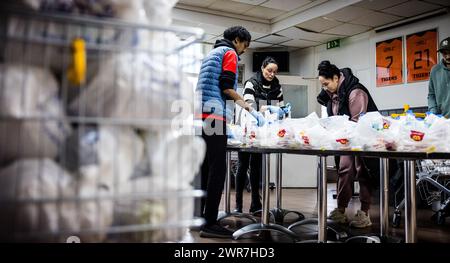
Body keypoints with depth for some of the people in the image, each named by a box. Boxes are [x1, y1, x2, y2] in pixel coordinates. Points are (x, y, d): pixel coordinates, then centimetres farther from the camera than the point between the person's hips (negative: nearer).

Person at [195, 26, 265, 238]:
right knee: (217, 170, -9)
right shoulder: (229, 53, 2)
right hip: (214, 116, -9)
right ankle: (210, 224, -9)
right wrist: (248, 108, -5)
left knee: (205, 168, 10)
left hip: (200, 116, 9)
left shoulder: (211, 54, 30)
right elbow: (226, 87, -11)